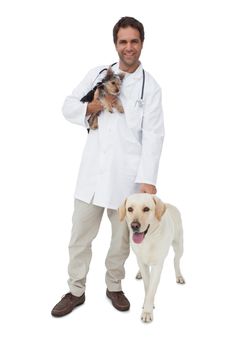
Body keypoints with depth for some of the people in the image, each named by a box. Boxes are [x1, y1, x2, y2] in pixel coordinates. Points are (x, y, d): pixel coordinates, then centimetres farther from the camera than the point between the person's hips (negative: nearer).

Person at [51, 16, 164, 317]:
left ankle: (114, 286, 34)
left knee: (122, 236, 12)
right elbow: (68, 107, 12)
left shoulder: (150, 87, 1)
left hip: (127, 174, -2)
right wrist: (93, 107, -9)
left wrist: (148, 179, -17)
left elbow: (153, 135, -7)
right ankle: (76, 291, 25)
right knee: (80, 234, 8)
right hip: (92, 169, 2)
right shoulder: (98, 74, 9)